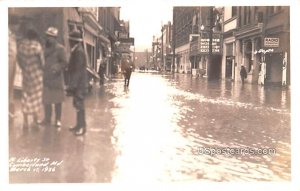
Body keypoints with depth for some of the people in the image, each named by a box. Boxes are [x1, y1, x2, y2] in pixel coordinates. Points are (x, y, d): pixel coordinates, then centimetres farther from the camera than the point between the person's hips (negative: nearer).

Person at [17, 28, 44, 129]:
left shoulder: (21, 45, -3)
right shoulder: (36, 45, -14)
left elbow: (19, 59, 1)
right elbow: (41, 61, -12)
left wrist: (24, 68, 14)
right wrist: (42, 67, 8)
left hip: (25, 73, 4)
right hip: (36, 73, -3)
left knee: (26, 96, 12)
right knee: (35, 96, 7)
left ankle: (25, 121, 15)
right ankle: (35, 121, 11)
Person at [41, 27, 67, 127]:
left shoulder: (60, 48, -7)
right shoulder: (45, 47, 10)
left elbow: (64, 63, -10)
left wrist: (56, 68, -25)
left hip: (56, 78, -5)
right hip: (45, 78, 5)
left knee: (57, 100, 5)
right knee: (46, 100, 11)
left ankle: (58, 120, 16)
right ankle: (47, 118, 25)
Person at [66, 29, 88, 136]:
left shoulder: (79, 52, -16)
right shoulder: (75, 51, 14)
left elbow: (78, 70, -21)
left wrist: (72, 86, -21)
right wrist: (71, 85, 18)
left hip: (79, 84, -10)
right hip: (77, 84, 10)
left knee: (79, 104, -7)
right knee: (77, 104, 14)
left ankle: (82, 126, -1)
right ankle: (79, 125, 22)